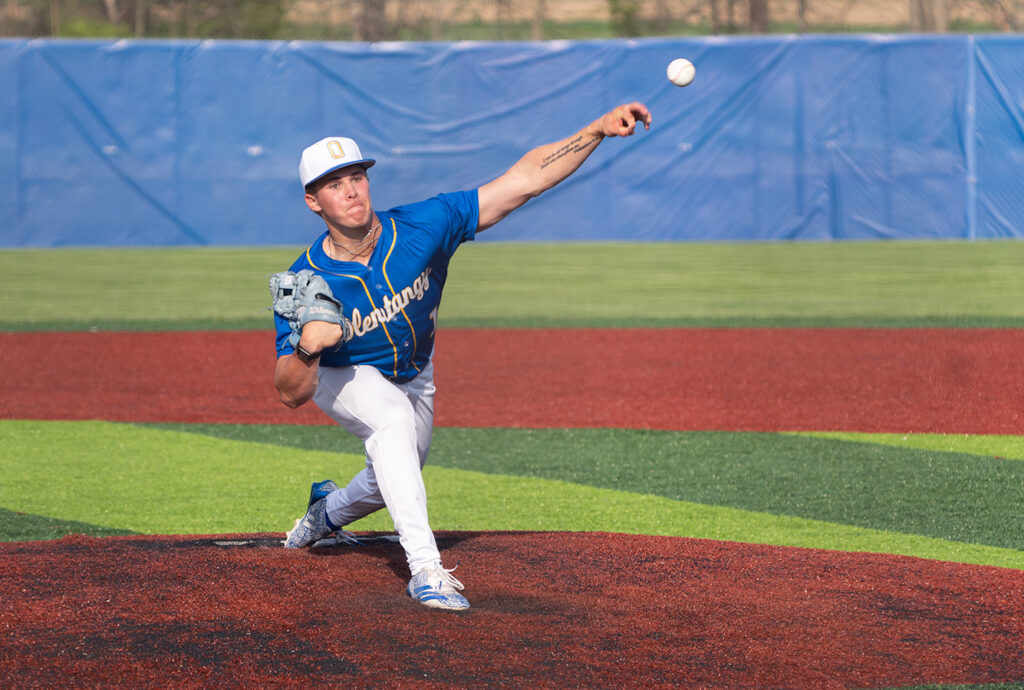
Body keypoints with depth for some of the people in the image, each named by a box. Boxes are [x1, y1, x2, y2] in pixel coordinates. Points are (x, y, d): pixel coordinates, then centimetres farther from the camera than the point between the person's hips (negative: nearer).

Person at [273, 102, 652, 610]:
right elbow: (291, 394, -32)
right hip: (340, 378, -4)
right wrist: (307, 348, -55)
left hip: (412, 374, 4)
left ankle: (327, 511, 53)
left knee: (393, 481, 17)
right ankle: (425, 567, -36)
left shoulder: (422, 227, -32)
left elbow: (523, 181, -35)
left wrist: (597, 130, -45)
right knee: (393, 418, -35)